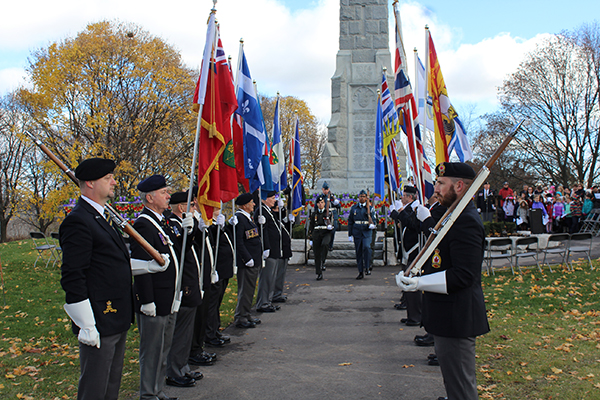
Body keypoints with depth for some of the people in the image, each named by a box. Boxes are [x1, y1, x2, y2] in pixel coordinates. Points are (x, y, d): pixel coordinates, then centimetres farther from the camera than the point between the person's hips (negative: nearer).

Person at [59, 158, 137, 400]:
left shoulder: (100, 217, 14)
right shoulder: (78, 221, -18)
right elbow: (72, 278, -21)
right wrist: (86, 326, -21)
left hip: (117, 320, 10)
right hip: (99, 324, -10)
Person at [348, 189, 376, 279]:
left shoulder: (370, 208, 6)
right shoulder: (354, 208, 10)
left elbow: (373, 220, 5)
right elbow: (350, 221, 12)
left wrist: (372, 225, -19)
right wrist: (350, 234, 8)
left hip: (367, 232, -2)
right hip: (356, 233, 2)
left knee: (366, 247, -25)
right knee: (358, 252, 4)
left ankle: (366, 268, -11)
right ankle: (361, 272, 13)